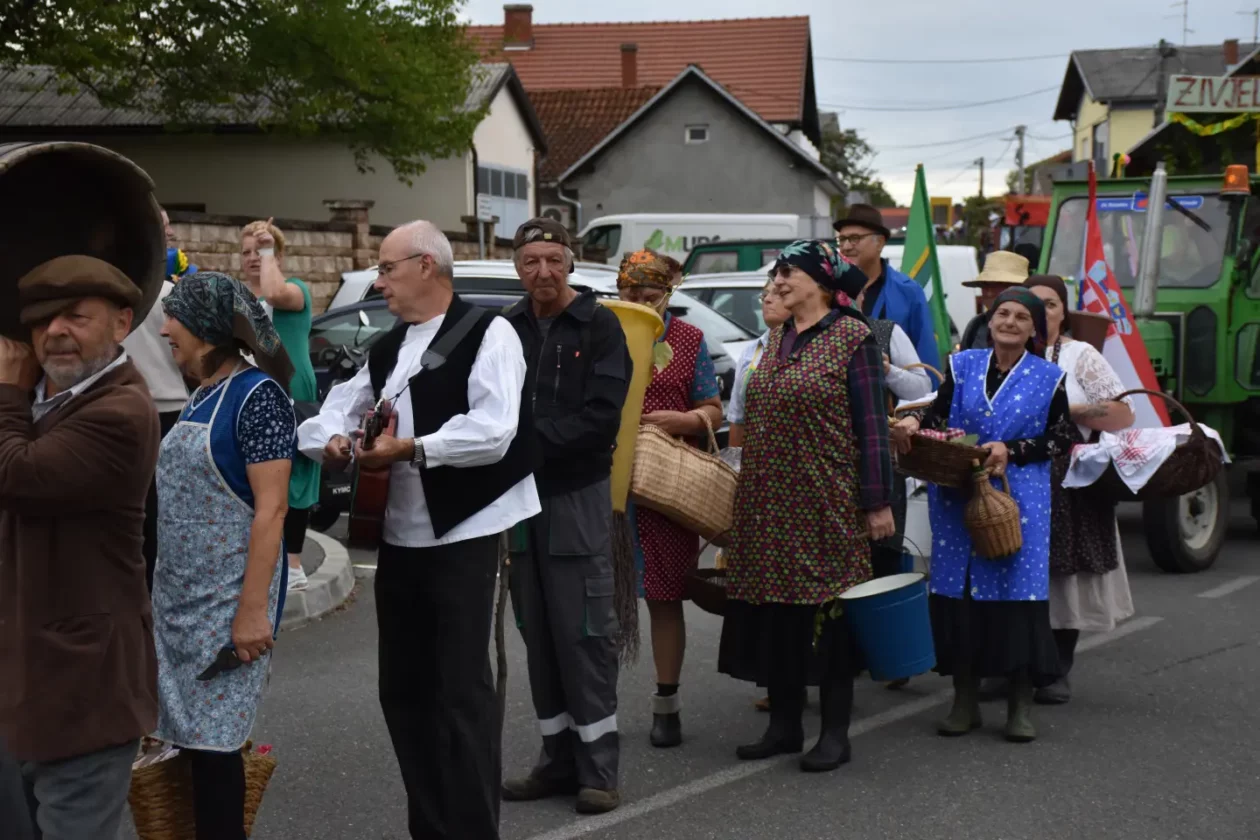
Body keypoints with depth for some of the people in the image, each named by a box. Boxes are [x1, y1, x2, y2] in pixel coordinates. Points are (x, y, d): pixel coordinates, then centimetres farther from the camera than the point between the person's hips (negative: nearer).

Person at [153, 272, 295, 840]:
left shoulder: (256, 394, -13)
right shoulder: (202, 395, 12)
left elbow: (271, 509, -18)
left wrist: (253, 608, -22)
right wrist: (160, 591, 18)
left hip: (227, 599, -8)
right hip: (179, 597, 8)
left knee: (212, 739, -4)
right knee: (187, 734, 10)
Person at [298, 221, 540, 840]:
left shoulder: (486, 333, -9)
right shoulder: (386, 349, 16)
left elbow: (492, 432, -21)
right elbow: (334, 412, 17)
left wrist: (409, 450, -19)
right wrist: (334, 441, -6)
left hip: (464, 536, -8)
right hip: (400, 538, 8)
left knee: (462, 689, -5)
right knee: (403, 689, 13)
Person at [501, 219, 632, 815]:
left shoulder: (598, 326, -5)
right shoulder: (506, 329, 7)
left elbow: (601, 417, -14)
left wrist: (532, 438, -18)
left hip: (578, 496, -4)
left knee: (584, 633, -3)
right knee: (539, 634, 9)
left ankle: (598, 768, 4)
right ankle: (558, 758, 19)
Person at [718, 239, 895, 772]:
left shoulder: (852, 338, -6)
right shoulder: (777, 339, 13)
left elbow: (872, 424, -9)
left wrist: (877, 502, -13)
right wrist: (749, 495, 18)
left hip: (825, 503, -7)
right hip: (768, 503, 7)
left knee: (827, 611, -1)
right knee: (774, 613, 8)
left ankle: (835, 733, 9)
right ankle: (783, 725, 20)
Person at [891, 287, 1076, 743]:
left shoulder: (1048, 377, 4)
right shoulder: (963, 365, 9)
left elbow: (1061, 438, 3)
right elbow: (936, 412, 2)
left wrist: (1011, 451, -11)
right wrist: (912, 423, -21)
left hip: (1020, 498, -2)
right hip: (958, 496, 2)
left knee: (1018, 589, -5)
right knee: (957, 591, 2)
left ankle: (1021, 705, 6)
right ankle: (965, 700, 14)